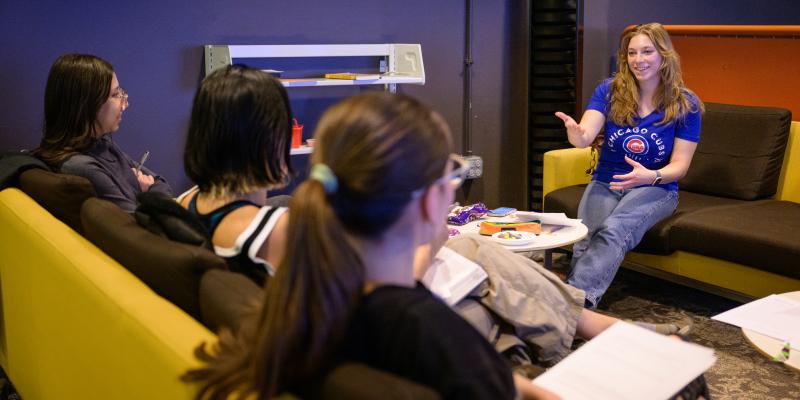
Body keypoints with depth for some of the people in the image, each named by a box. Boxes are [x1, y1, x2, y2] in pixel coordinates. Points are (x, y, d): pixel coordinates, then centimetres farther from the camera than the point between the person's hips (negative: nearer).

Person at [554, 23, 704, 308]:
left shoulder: (685, 104, -3)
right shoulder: (609, 91, 0)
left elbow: (679, 165, -3)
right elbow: (586, 137, -13)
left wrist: (650, 176, -26)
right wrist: (576, 133, -39)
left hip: (657, 187, -2)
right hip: (606, 183, 2)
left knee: (613, 231, -36)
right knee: (584, 241, -31)